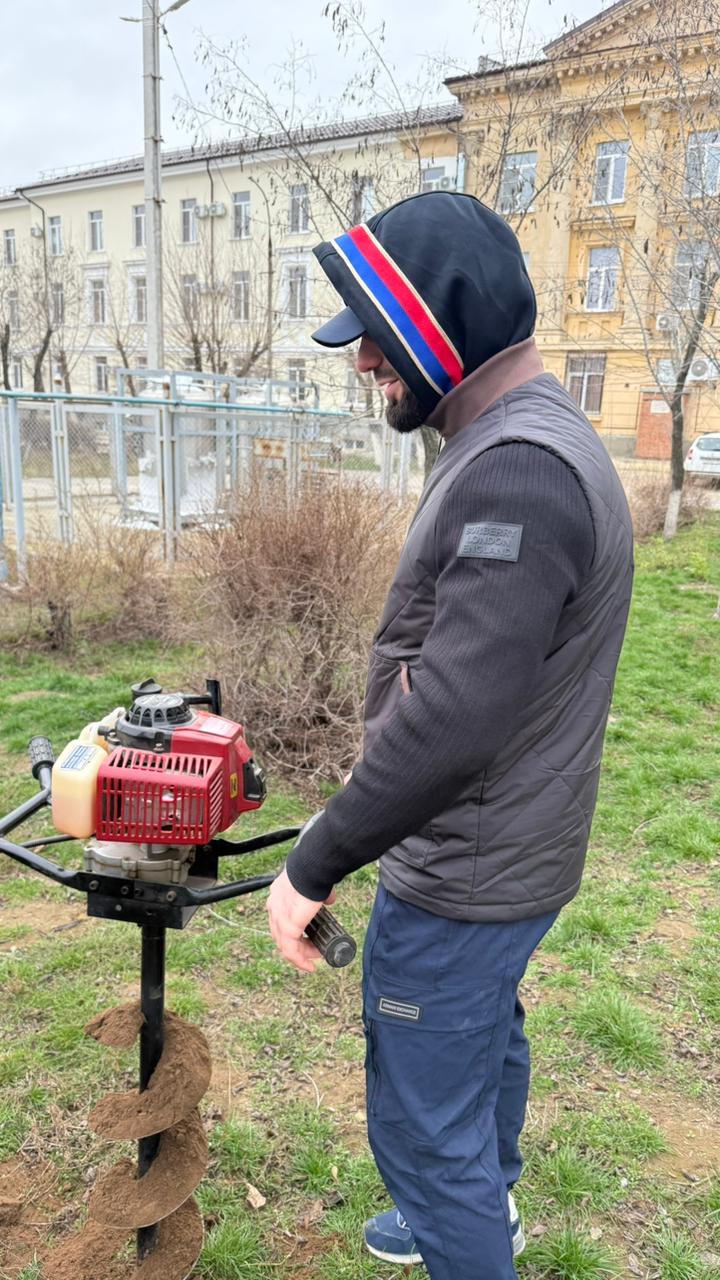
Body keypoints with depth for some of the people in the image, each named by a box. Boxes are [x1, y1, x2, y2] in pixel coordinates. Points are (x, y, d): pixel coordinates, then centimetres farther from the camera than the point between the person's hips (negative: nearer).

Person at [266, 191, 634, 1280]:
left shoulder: (515, 475, -28)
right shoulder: (537, 443, 7)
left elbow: (449, 722, -32)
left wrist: (314, 866, -23)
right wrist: (406, 671, 3)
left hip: (459, 883, -10)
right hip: (510, 857, 10)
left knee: (425, 1124, 8)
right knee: (486, 1043, 30)